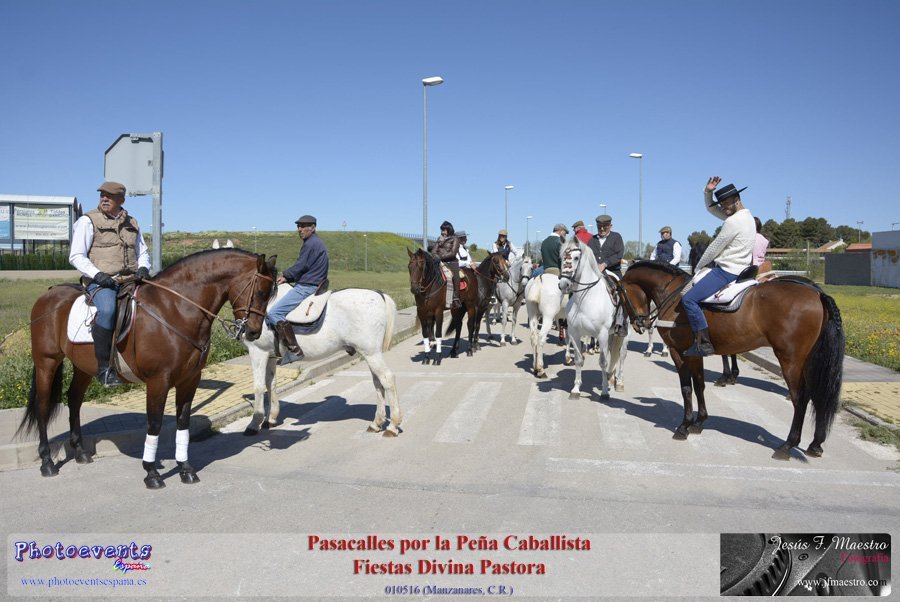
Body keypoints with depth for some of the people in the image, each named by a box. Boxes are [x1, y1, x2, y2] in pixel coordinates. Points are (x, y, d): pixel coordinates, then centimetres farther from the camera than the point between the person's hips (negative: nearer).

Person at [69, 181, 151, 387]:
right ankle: (104, 368, -26)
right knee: (107, 310, -35)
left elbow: (142, 253, 24)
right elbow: (76, 256, 0)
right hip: (99, 281, -5)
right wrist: (97, 274, -17)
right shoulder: (88, 221, 4)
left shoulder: (132, 224, 19)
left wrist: (143, 268, 0)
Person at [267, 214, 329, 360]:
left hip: (306, 287, -12)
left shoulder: (312, 243, -14)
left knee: (274, 313, -20)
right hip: (310, 286, 12)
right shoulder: (315, 242, 20)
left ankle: (295, 350, -23)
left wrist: (284, 275, 2)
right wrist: (287, 278, 9)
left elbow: (299, 267, -15)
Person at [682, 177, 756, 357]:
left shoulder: (733, 221, -18)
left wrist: (698, 267, 1)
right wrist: (708, 192, 4)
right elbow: (711, 208, 22)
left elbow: (714, 248, -12)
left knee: (689, 299, -20)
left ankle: (704, 342, -22)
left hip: (726, 272, -11)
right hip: (738, 269, 11)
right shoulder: (746, 216, 15)